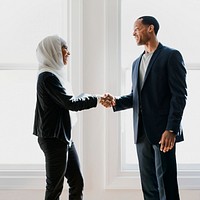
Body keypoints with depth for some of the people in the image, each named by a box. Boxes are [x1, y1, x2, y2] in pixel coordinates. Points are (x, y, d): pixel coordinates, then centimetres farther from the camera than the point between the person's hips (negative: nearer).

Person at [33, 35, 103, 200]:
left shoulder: (53, 75, 14)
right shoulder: (48, 77, -16)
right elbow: (71, 103, -20)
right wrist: (97, 99, -11)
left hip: (64, 137, 9)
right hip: (54, 139, -9)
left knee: (77, 183, 10)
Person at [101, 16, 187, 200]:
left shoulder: (171, 56, -4)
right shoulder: (137, 63, 19)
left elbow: (179, 95, -11)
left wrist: (171, 129, -18)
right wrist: (116, 102, 0)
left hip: (163, 131, -7)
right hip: (142, 132, 7)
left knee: (166, 185, -5)